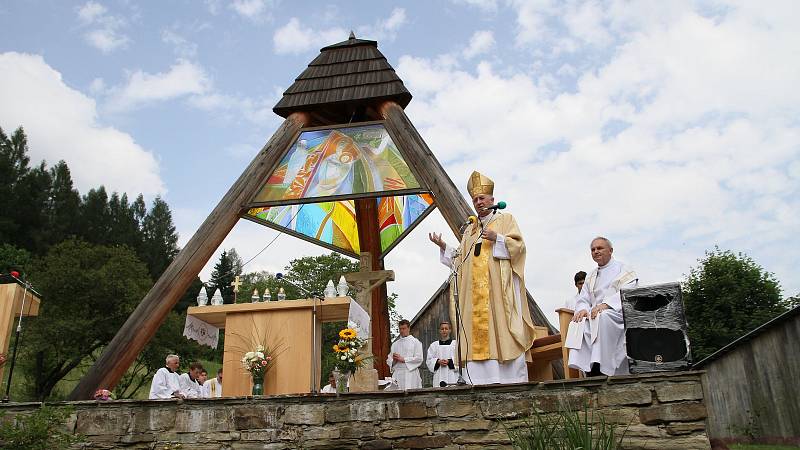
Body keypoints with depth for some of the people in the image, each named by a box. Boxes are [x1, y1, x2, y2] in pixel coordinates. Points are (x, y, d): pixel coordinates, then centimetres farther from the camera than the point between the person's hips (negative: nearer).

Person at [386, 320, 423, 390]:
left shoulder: (415, 342, 5)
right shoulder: (395, 344, 19)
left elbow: (419, 359, -5)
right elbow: (389, 360, 17)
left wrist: (403, 359, -9)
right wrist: (394, 360, -6)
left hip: (410, 374, -3)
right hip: (397, 375, 4)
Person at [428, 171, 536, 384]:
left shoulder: (506, 219, 12)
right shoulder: (470, 229, 25)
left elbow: (518, 245, -2)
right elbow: (460, 259, 21)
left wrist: (497, 238, -15)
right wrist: (443, 247, 9)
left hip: (499, 286, -4)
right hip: (475, 290, 4)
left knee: (502, 328, -11)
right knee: (478, 335, -4)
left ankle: (514, 381, -8)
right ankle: (485, 381, -5)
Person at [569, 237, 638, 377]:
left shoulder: (623, 269, 10)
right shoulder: (591, 276, 26)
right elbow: (583, 300, 16)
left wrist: (605, 305, -24)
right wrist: (583, 309, -10)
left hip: (619, 313, -5)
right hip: (595, 315, 5)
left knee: (603, 317, -38)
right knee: (579, 323, -28)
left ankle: (600, 368, -41)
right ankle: (589, 370, -34)